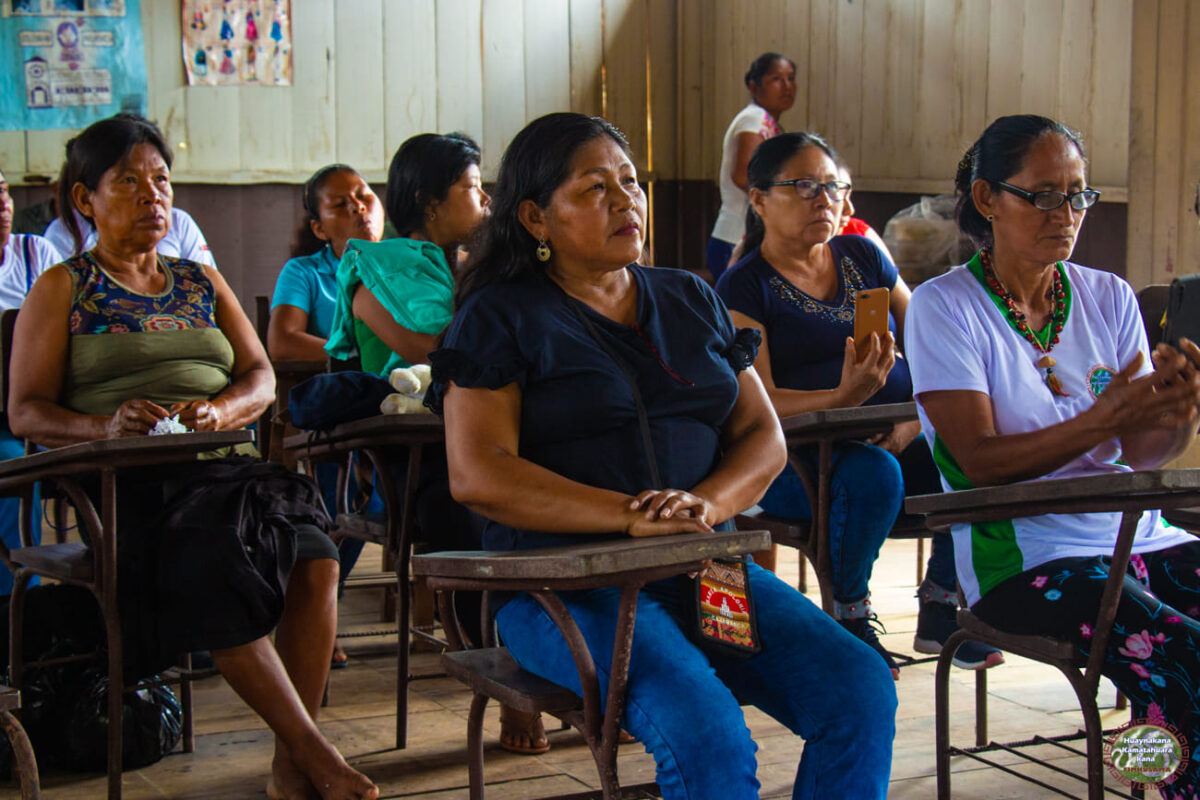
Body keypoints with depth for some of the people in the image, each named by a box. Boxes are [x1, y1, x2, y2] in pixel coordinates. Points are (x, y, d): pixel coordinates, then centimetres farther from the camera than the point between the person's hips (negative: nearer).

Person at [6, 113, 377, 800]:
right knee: (215, 562, -35)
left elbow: (261, 378, 15)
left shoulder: (202, 280, 25)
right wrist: (108, 425, -18)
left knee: (315, 558, -28)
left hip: (221, 468, 4)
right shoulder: (63, 288, 12)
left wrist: (218, 410, -10)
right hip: (122, 486, -4)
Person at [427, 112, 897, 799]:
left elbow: (763, 435, 13)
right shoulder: (499, 317, 2)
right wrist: (631, 515, -20)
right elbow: (477, 475, -11)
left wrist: (706, 502, -10)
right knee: (708, 735, -31)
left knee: (862, 692, -17)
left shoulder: (690, 299, 18)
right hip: (567, 582, -5)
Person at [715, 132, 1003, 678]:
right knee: (874, 473, -35)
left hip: (895, 440, 5)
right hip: (795, 461, -5)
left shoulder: (864, 257, 14)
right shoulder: (743, 288, -2)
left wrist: (916, 416, -10)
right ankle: (848, 623, -14)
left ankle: (940, 609, -3)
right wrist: (844, 398, -30)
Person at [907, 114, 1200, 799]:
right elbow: (980, 461, -11)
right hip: (1027, 557, -5)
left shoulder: (1109, 298, 12)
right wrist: (1103, 420, -24)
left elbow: (1142, 454, 5)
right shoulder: (944, 307, -2)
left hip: (1142, 537, 5)